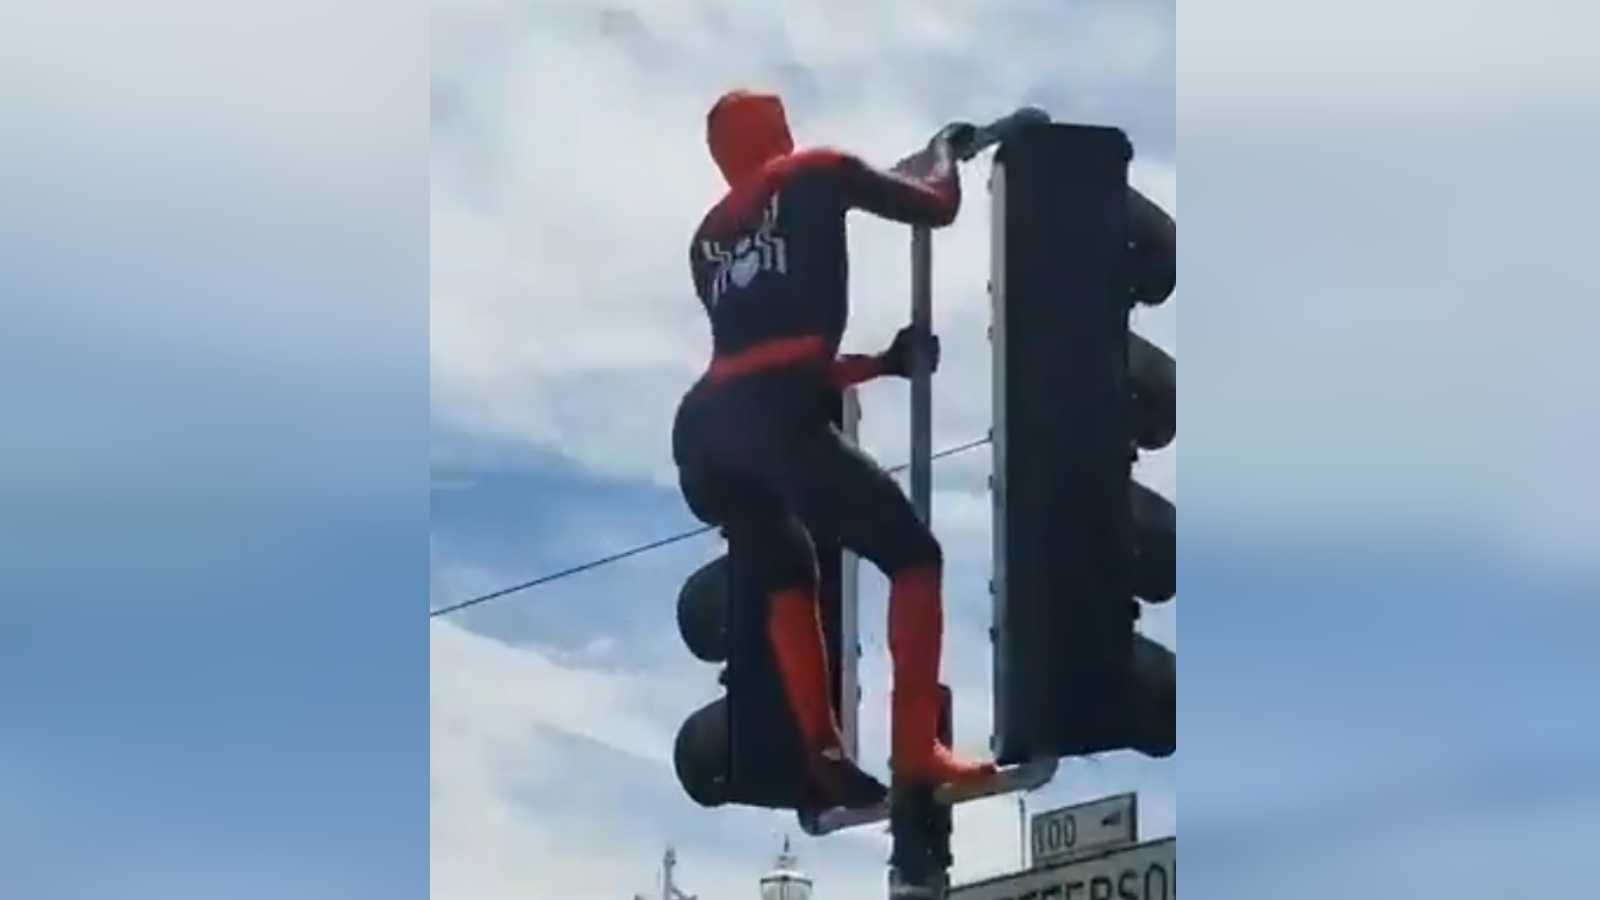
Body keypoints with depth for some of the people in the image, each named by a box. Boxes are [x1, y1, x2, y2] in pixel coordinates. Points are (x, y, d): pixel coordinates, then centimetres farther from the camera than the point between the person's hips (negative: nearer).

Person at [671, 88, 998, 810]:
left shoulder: (707, 237, 30)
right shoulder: (814, 175, 14)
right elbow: (937, 208, 17)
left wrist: (886, 362, 38)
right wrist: (946, 149, 37)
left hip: (701, 425, 6)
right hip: (774, 418, -6)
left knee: (788, 575, 27)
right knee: (914, 556, 5)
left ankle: (824, 754, 14)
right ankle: (915, 749, -7)